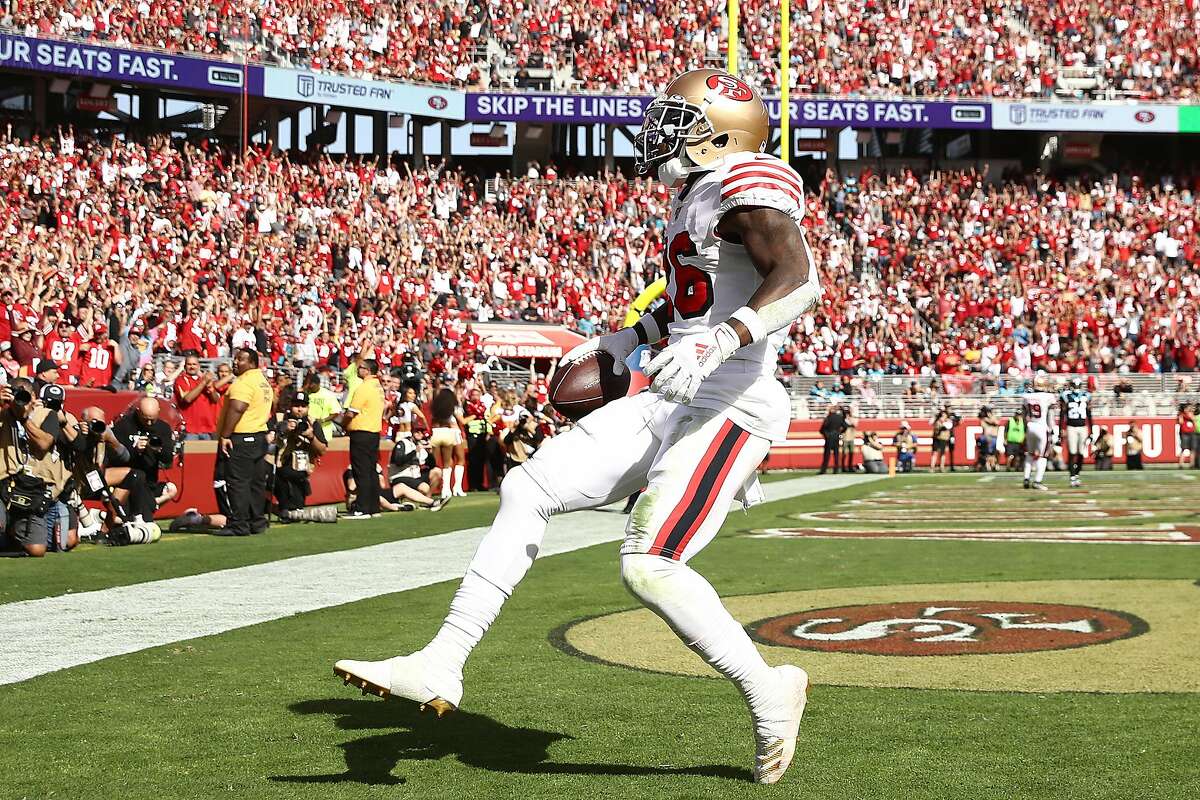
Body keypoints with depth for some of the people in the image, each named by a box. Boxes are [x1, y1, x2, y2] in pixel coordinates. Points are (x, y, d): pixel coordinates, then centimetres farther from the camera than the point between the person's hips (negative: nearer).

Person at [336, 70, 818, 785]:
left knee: (650, 566, -19)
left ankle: (770, 695, 3)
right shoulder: (697, 197, 19)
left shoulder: (748, 184, -11)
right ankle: (441, 666, 5)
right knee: (530, 489, 3)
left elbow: (799, 279, -26)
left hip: (731, 404, -10)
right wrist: (622, 342, 38)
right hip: (672, 403, 10)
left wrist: (719, 342, -38)